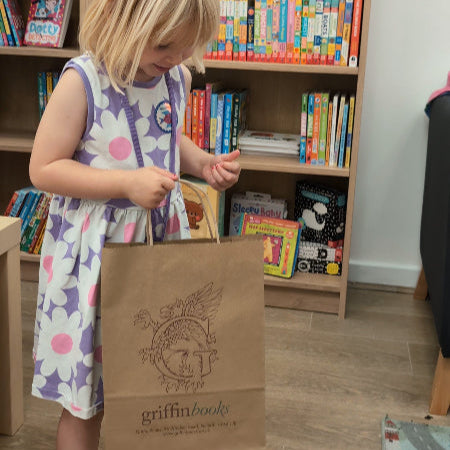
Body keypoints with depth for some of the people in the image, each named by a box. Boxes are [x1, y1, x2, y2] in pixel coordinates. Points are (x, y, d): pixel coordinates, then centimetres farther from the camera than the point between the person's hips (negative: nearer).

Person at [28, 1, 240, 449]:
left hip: (164, 236, 6)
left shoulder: (177, 77, 0)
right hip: (95, 249, -5)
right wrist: (128, 183, -25)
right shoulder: (83, 81, -18)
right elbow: (43, 169, -16)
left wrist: (204, 164, -1)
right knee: (86, 399, 8)